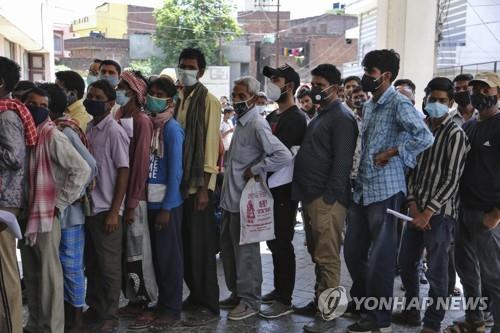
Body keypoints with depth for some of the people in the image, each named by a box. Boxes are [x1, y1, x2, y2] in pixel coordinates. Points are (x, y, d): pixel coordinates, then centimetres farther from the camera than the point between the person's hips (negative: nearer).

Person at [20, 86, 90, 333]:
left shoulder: (52, 136, -12)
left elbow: (82, 169, -18)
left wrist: (59, 203, -15)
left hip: (46, 216, -7)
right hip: (25, 214, 7)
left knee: (49, 275, 0)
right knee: (30, 275, 16)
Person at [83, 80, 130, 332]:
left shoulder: (115, 132, -11)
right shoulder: (87, 129, 8)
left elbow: (123, 172, -13)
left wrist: (114, 211, -15)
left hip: (106, 209, -7)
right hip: (88, 207, 7)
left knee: (109, 265, 4)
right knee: (91, 263, 16)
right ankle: (95, 308, 30)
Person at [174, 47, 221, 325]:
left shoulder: (209, 101, -8)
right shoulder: (179, 100, 12)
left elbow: (211, 144, -13)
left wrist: (204, 187, -16)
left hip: (199, 183, -6)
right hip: (180, 181, 7)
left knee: (201, 245, -2)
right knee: (185, 244, 12)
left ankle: (210, 306, 8)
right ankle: (195, 295, 26)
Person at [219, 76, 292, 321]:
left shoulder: (257, 125, -16)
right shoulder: (241, 123, 13)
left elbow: (284, 155, -27)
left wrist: (255, 170, -20)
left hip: (245, 198, -9)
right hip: (231, 197, 9)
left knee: (245, 250, 0)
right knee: (228, 246, 16)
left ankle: (249, 301, 13)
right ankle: (237, 294, 29)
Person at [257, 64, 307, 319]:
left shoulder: (295, 118, -12)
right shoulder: (272, 116, 16)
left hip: (285, 189, -9)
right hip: (271, 186, 9)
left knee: (282, 243, -5)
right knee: (273, 241, 15)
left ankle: (285, 300, 3)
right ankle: (279, 289, 27)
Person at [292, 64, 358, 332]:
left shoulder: (341, 117, -10)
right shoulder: (320, 116, 20)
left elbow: (342, 161, -17)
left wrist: (329, 197, -20)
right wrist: (309, 196, 18)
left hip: (327, 199, -10)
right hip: (312, 197, 10)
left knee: (327, 258, -5)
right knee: (317, 255, 16)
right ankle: (319, 301, 27)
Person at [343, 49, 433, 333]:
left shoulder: (399, 103, -11)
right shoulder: (369, 106, 16)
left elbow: (425, 137, -23)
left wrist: (392, 152, -17)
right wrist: (357, 179, 15)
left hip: (385, 189, -8)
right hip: (363, 188, 8)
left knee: (380, 254, 0)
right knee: (353, 250, 14)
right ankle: (362, 298, 35)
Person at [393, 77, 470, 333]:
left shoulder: (455, 134, -7)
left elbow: (452, 179, -12)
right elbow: (412, 168, 9)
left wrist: (428, 212, -14)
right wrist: (413, 204, -3)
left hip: (440, 212, -6)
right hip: (417, 209, 6)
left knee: (436, 271, 1)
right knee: (406, 263, 13)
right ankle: (411, 312, 30)